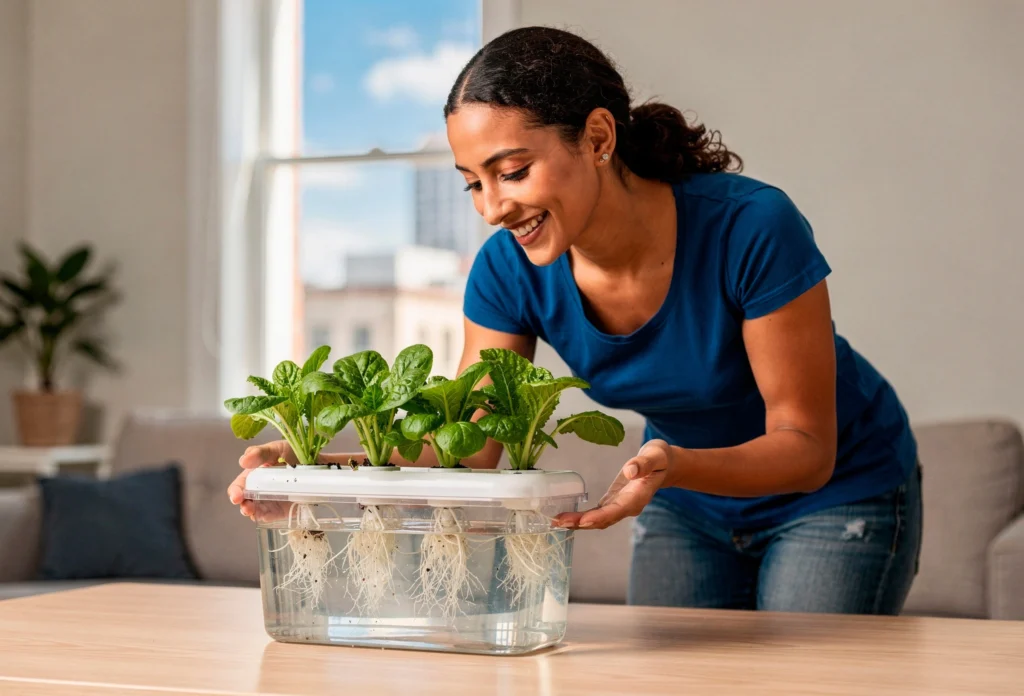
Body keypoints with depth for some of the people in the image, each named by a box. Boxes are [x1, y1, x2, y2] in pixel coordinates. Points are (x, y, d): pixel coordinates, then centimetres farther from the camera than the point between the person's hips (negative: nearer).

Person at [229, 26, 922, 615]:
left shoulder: (751, 228, -33)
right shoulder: (509, 272, -19)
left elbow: (807, 447, -27)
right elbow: (463, 453, -16)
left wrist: (674, 465, -46)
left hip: (836, 495, -4)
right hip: (688, 509, 4)